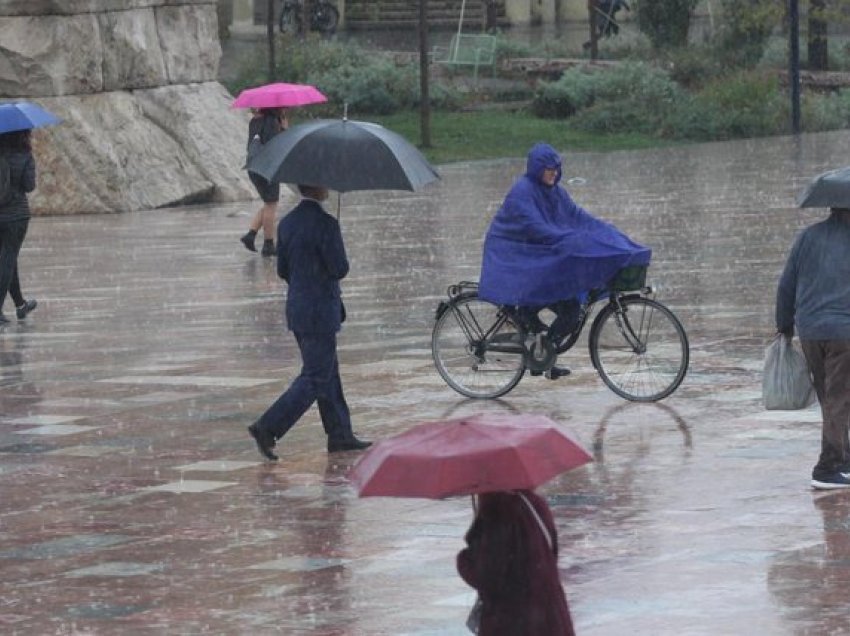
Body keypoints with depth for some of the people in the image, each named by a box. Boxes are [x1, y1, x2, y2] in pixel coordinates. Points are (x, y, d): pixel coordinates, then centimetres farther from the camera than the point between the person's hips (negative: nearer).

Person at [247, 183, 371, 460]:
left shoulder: (287, 223, 5)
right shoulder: (326, 224, -20)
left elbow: (283, 269, 11)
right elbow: (340, 269, -20)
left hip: (296, 310, 8)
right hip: (320, 313, -8)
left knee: (328, 374, 17)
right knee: (314, 379, -2)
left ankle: (340, 435, 22)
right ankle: (267, 428, -9)